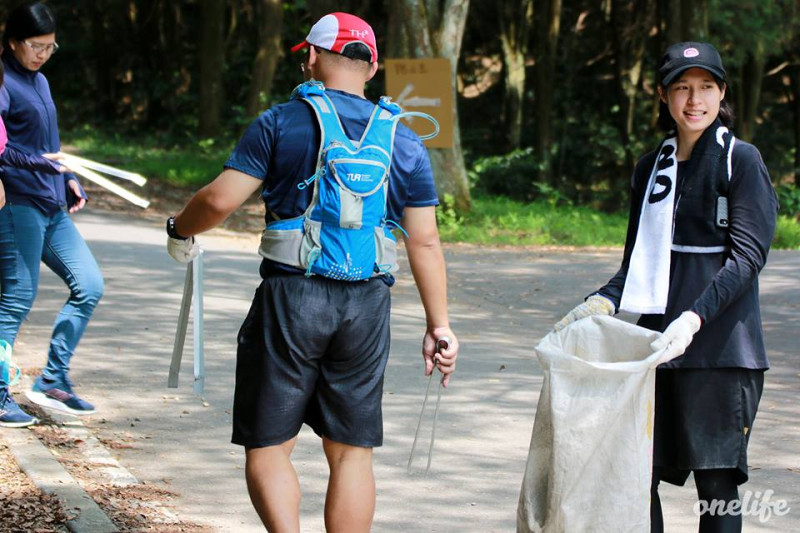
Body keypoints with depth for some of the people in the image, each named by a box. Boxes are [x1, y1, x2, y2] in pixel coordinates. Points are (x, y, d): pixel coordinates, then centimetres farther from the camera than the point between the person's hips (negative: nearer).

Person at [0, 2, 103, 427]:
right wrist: (38, 164, -29)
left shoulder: (39, 82, 18)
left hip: (51, 208, 9)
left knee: (89, 285, 6)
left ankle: (53, 380, 10)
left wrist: (67, 178, 13)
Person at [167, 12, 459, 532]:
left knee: (268, 445, 5)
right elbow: (425, 243, 5)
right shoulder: (405, 142, 8)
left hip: (291, 295, -3)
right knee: (351, 452, 11)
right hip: (367, 307, 3)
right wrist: (438, 326, 10)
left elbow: (220, 200, -8)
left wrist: (179, 231, 12)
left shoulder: (281, 123, -2)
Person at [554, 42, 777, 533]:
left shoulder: (742, 161, -2)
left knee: (716, 480, -4)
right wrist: (603, 302, 1)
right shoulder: (651, 168, 15)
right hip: (656, 341, 6)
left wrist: (694, 317, -23)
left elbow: (747, 256, -11)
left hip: (720, 345, -6)